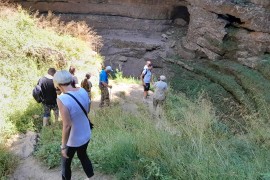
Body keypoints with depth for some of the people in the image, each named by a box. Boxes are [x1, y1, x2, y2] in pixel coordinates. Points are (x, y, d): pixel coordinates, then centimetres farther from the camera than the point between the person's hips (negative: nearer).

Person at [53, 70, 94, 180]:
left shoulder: (62, 99, -30)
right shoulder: (83, 91, -10)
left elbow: (67, 126, -28)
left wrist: (63, 146, -18)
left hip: (73, 140, -6)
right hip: (86, 135, 6)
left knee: (66, 163, 22)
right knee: (83, 155, 33)